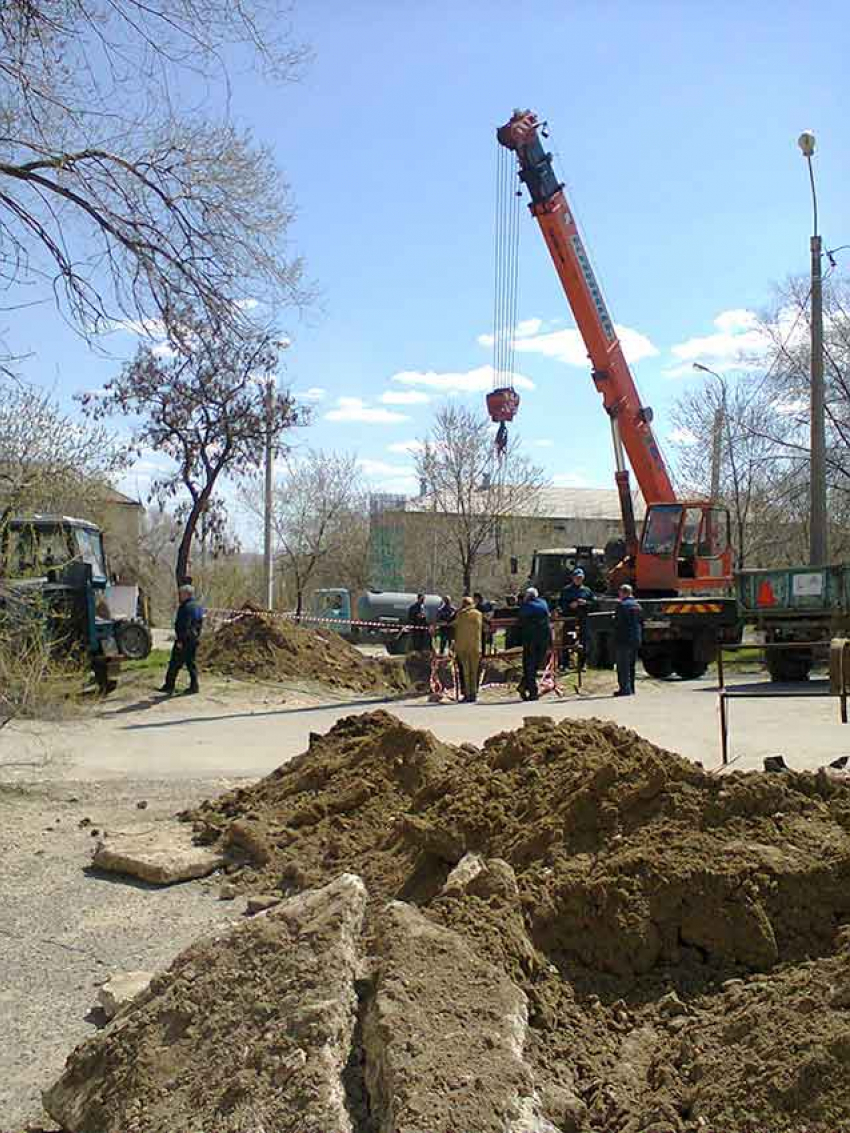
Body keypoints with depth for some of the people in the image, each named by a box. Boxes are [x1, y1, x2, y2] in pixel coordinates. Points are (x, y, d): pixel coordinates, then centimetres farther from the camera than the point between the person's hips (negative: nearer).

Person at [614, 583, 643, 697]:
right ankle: (631, 689, 21)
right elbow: (641, 622, 16)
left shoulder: (622, 605, -13)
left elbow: (618, 623, -18)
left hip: (624, 640, -8)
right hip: (636, 640, 8)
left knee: (623, 666, -4)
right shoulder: (637, 605, 13)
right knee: (631, 665, 16)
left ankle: (625, 689, -7)